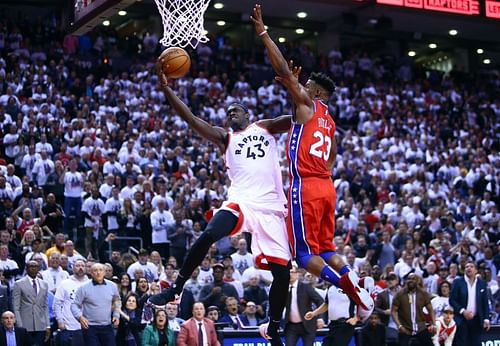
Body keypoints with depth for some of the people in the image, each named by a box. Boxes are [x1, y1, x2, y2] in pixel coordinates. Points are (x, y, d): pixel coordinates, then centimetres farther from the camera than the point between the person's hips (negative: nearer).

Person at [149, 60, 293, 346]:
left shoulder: (266, 127, 19)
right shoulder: (225, 138, 17)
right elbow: (191, 119, 7)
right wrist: (166, 88, -2)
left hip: (271, 209, 1)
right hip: (241, 202, -1)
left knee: (282, 273, -2)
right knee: (208, 236, -30)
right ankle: (176, 288, -15)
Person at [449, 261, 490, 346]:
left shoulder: (482, 284, 8)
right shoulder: (458, 282, 1)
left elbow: (485, 303, 9)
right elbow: (452, 300, -4)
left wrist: (486, 319, 1)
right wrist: (463, 311, -16)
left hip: (476, 320, 2)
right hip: (461, 320, -2)